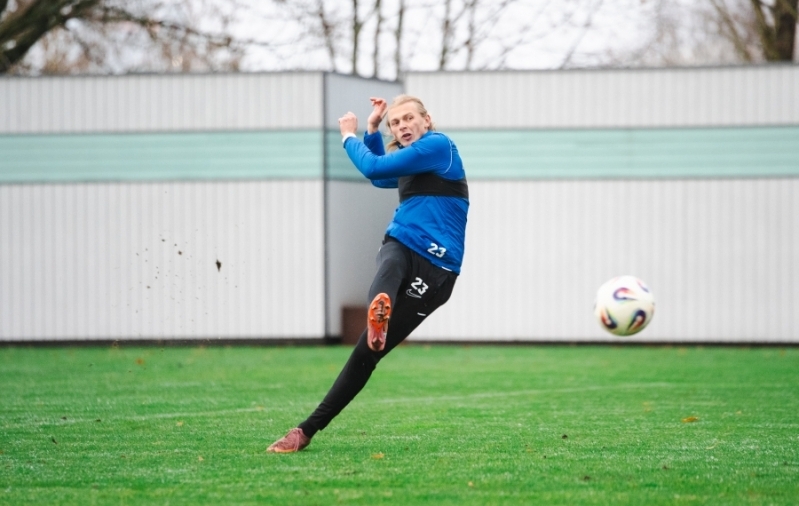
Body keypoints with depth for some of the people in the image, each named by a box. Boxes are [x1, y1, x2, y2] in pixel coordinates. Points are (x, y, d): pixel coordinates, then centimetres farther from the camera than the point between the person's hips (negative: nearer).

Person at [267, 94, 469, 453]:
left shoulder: (438, 145, -6)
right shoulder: (410, 160, 21)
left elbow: (375, 169, -12)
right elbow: (380, 179, 41)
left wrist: (350, 136, 6)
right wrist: (372, 129, 28)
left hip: (434, 267, -7)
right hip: (400, 247, 7)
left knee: (367, 352, -15)